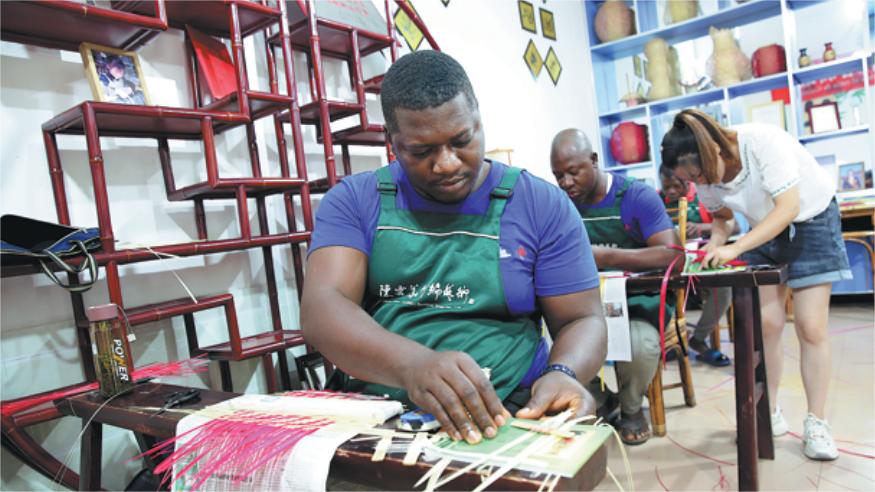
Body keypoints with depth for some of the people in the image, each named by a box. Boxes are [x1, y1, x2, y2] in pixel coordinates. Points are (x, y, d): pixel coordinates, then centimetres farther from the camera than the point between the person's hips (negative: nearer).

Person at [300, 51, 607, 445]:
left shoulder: (542, 205, 1)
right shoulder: (354, 201, 1)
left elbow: (582, 319, 4)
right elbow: (321, 308, -12)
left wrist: (562, 375, -19)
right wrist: (412, 364, -31)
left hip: (506, 418, 1)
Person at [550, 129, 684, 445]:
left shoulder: (637, 196, -7)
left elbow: (672, 254, -18)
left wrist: (605, 257, -31)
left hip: (637, 302, -3)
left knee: (639, 345, -34)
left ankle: (631, 409, 5)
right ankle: (599, 402, 11)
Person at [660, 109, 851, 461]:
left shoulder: (764, 141, -32)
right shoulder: (706, 174, -14)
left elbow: (788, 207, -34)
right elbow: (721, 217, 1)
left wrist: (735, 249, -41)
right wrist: (713, 248, -19)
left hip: (811, 221, -4)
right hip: (765, 230, 4)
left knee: (811, 326, -8)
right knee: (766, 322, -6)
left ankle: (816, 423, 4)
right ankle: (770, 413, 8)